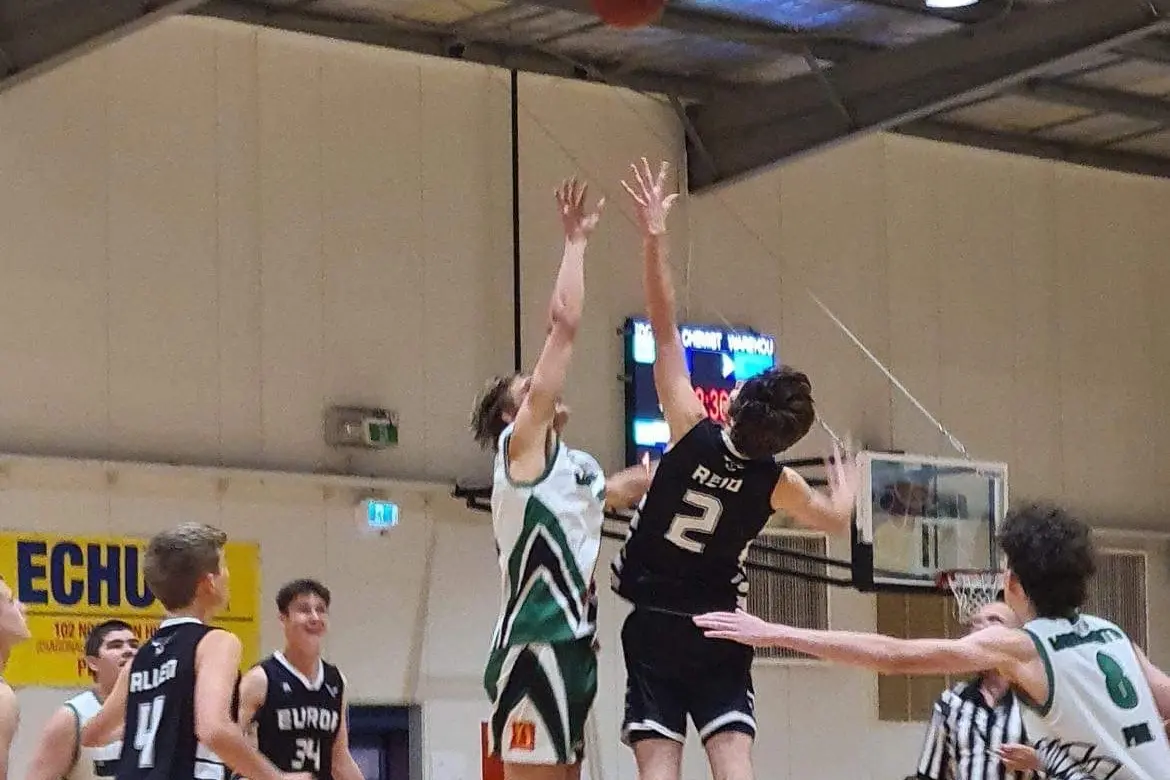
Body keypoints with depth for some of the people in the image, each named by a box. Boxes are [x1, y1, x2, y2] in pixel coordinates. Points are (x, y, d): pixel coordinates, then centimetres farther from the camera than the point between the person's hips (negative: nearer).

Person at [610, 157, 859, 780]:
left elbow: (664, 330, -14)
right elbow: (835, 518, 16)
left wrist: (653, 236, -14)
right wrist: (844, 484, 38)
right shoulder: (776, 483, -6)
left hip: (653, 624, -1)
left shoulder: (692, 432, -12)